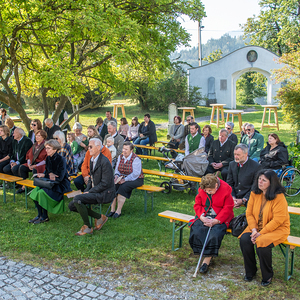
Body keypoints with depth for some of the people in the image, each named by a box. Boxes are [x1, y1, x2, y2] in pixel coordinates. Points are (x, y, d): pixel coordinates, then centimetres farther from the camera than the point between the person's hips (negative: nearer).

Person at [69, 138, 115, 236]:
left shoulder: (104, 162, -18)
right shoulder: (92, 160, 11)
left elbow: (105, 184, -20)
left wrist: (89, 192, -16)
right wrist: (86, 190, 3)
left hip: (104, 193, -10)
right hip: (94, 191, 10)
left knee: (77, 199, -25)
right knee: (71, 205, 0)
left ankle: (87, 227, -9)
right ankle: (99, 217, 6)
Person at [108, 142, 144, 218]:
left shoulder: (136, 159, -15)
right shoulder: (120, 157, 6)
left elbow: (135, 174, -20)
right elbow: (117, 168, 12)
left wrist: (125, 180, -24)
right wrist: (116, 175, -10)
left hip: (135, 180, -6)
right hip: (122, 178, 6)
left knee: (123, 187, -32)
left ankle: (119, 210, -22)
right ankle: (112, 209, -19)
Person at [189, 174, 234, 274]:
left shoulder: (225, 190, -12)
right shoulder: (202, 190, 0)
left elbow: (227, 208, -11)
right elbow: (197, 205, 6)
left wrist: (215, 221, -21)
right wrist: (202, 217, -14)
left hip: (220, 218, -3)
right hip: (204, 216, 4)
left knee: (215, 234, -31)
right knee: (196, 231, -24)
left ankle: (207, 259, -21)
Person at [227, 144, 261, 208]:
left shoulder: (256, 166, -6)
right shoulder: (232, 164, 10)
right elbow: (229, 183, 9)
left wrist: (243, 200, -13)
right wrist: (232, 198, -7)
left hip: (248, 198, -3)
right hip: (234, 197, 4)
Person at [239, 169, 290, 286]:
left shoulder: (279, 197, -18)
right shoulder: (254, 193, 1)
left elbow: (278, 220, -20)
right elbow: (249, 213, 2)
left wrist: (261, 233, -22)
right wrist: (254, 229, -13)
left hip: (277, 229, -5)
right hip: (257, 226, 5)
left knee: (262, 243, -31)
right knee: (244, 239, -21)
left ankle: (267, 275, -2)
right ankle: (250, 271, 3)